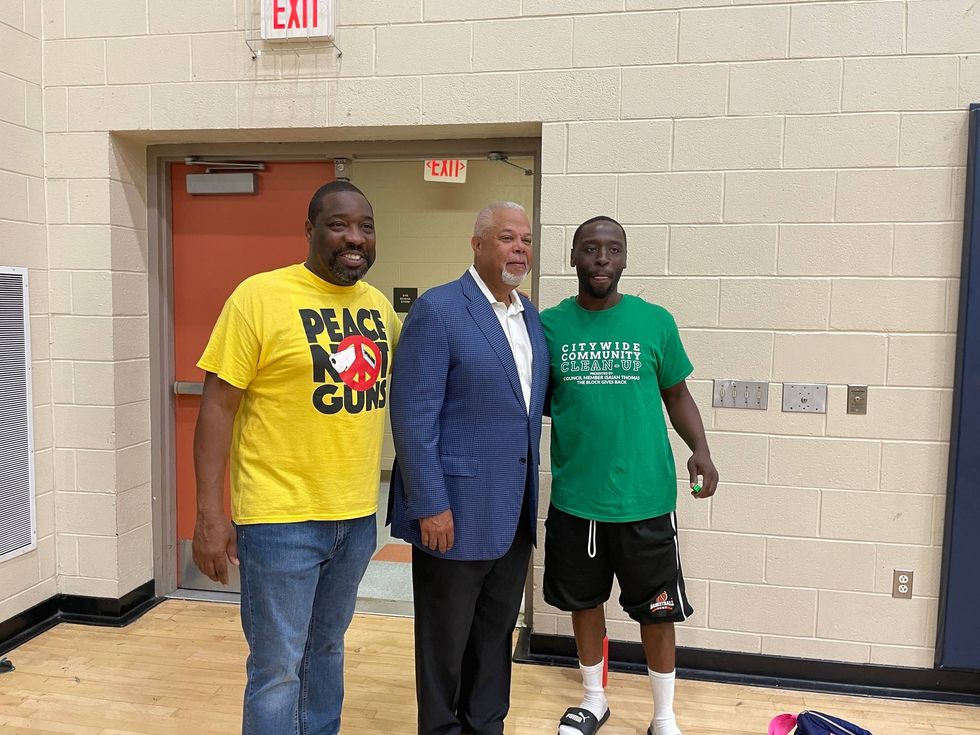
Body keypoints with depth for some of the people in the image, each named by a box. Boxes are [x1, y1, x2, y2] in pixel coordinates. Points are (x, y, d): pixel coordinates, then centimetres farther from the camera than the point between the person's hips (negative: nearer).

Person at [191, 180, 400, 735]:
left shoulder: (380, 307, 6)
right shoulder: (259, 296, -11)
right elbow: (218, 404, -11)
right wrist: (211, 512, -15)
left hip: (358, 515, 6)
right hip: (281, 518, -5)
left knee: (327, 648, 22)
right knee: (278, 668, 6)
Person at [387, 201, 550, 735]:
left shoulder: (530, 316, 10)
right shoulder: (438, 310, -12)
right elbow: (412, 416, -16)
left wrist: (527, 495, 8)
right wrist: (431, 506, -17)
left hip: (513, 516, 7)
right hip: (456, 511, -7)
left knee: (495, 633, 20)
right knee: (445, 640, 11)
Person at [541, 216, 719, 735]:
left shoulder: (655, 321, -3)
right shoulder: (550, 324, -2)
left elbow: (677, 394, 5)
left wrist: (700, 449, -9)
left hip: (645, 497, -1)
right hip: (574, 498, 2)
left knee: (656, 609, 10)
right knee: (583, 600, 18)